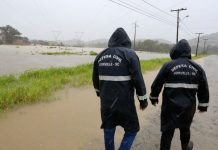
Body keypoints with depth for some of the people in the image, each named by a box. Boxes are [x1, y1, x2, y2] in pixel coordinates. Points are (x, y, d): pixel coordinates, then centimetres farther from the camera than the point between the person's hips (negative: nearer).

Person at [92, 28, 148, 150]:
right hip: (124, 102, -5)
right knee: (132, 129, 14)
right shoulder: (130, 54, -9)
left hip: (106, 102, 5)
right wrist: (143, 100, -2)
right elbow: (138, 79, -13)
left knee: (108, 130, 19)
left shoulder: (101, 55, 6)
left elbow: (95, 79, 15)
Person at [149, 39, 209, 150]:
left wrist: (153, 97, 10)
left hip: (170, 106, -4)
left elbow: (157, 84, -6)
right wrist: (203, 104, 20)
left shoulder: (168, 66, -11)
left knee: (167, 130, 8)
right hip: (188, 107, 4)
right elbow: (203, 89, 8)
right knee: (185, 128, 27)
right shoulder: (197, 68, 1)